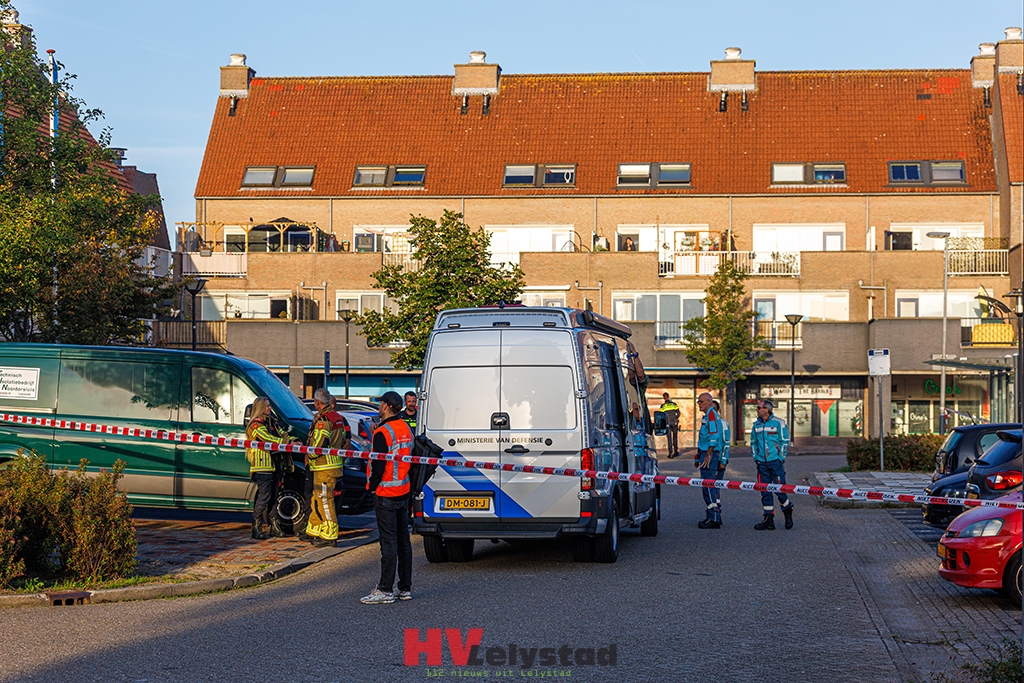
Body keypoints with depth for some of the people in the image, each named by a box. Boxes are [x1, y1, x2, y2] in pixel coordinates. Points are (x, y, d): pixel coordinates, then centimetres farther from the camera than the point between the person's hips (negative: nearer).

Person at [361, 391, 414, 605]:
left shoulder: (383, 433, -16)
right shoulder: (405, 429, 10)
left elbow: (378, 464, -18)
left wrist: (372, 486, -6)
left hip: (386, 493, -8)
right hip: (403, 491, 8)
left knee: (388, 541, -7)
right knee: (403, 539, 11)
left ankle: (385, 590, -4)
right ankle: (405, 588, 16)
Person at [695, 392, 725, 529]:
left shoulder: (712, 415, -12)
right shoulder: (708, 415, 19)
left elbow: (714, 437, -21)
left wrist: (708, 455, -22)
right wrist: (699, 456, 26)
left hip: (710, 455, -11)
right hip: (706, 454, 11)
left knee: (708, 487, -11)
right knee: (710, 487, 14)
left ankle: (714, 519, -11)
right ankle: (715, 516, 20)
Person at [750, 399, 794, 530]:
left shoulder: (779, 423, -3)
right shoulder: (756, 424, 12)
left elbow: (785, 442, -2)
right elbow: (753, 442, 21)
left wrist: (781, 458, -7)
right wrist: (755, 458, 9)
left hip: (775, 461, -5)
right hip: (762, 463, 5)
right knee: (764, 491, 3)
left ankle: (788, 512, 17)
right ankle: (768, 520, 7)